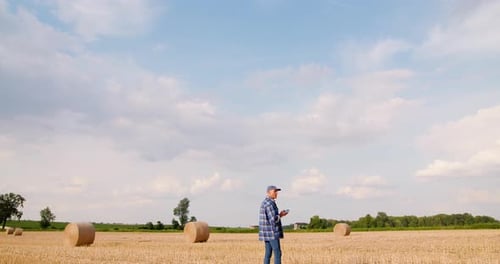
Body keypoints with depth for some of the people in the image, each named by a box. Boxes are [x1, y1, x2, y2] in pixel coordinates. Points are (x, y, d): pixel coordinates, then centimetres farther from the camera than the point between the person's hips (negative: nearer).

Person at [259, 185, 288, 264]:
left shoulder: (265, 202, 17)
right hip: (272, 232, -10)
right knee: (277, 253, -6)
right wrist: (280, 215, -6)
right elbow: (273, 220, -24)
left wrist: (279, 215, 11)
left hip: (267, 233, 10)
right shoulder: (269, 203, -17)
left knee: (268, 253, 10)